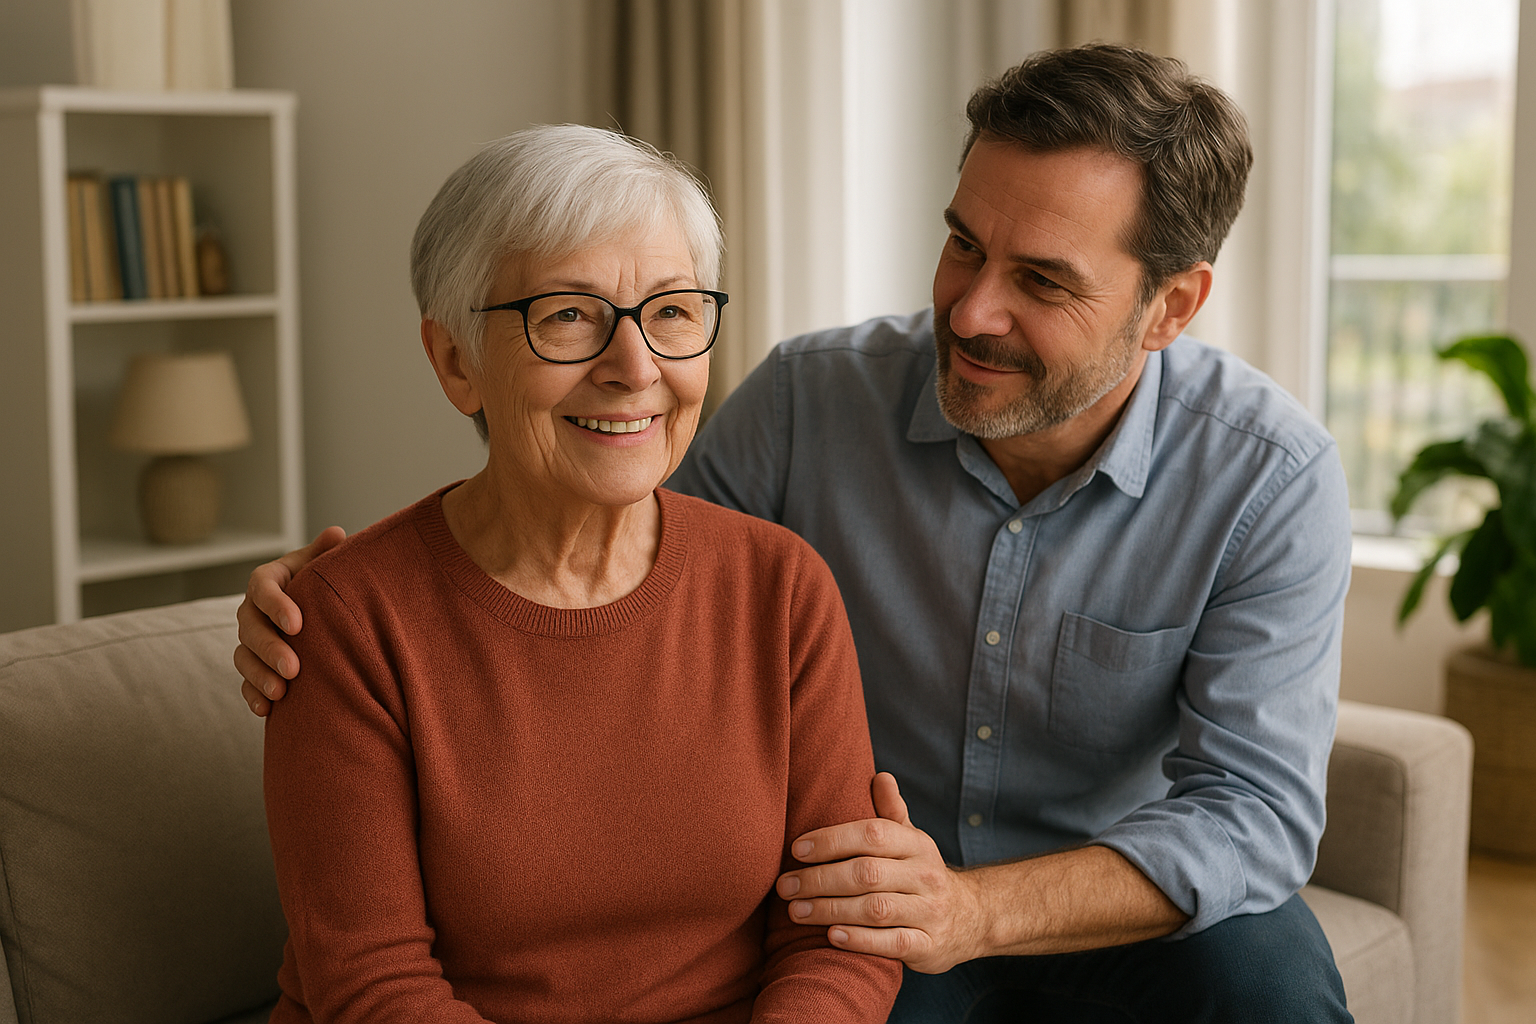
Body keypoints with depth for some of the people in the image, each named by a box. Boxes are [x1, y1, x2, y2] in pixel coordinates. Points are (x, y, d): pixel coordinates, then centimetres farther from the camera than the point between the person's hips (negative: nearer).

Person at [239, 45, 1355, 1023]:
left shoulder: (1272, 477, -16)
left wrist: (975, 911, -37)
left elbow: (1256, 810, -20)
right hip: (865, 911, 0)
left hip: (1144, 909, 1)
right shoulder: (812, 400, -13)